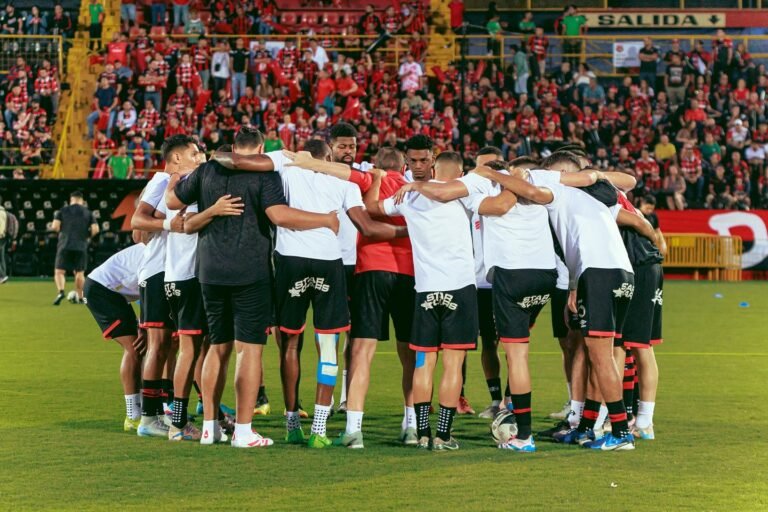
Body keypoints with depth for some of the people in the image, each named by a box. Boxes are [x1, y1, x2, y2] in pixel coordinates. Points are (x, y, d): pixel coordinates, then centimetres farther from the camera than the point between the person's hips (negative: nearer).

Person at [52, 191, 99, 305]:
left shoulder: (62, 211, 5)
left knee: (59, 271, -1)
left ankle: (61, 291, -25)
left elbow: (55, 226, -5)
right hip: (81, 247, 1)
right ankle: (80, 297, 15)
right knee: (79, 272, 14)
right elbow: (95, 229, -2)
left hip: (64, 245, -1)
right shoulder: (88, 213, 8)